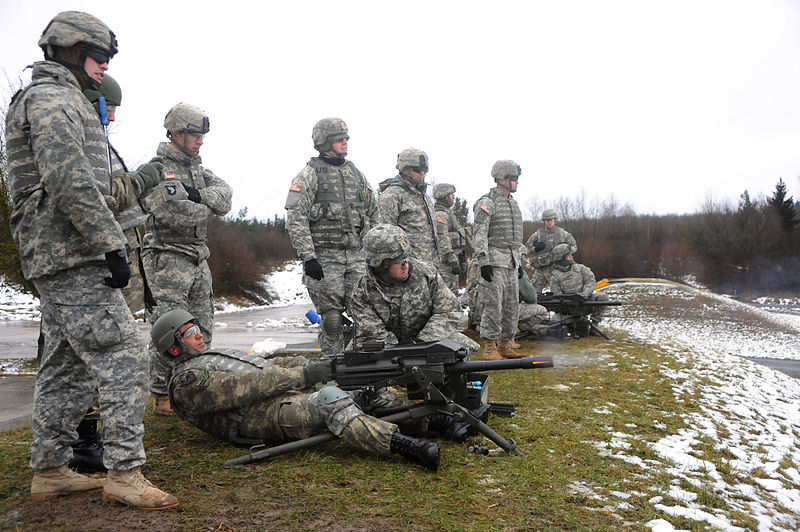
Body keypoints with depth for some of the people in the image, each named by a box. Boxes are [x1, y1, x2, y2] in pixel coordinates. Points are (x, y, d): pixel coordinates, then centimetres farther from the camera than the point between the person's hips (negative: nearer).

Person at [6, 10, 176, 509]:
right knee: (124, 354, -12)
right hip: (74, 257, -11)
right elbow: (70, 181, -22)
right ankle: (125, 471, -8)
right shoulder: (52, 98, -8)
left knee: (67, 363, 14)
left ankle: (50, 470, 22)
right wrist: (112, 246, -21)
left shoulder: (60, 100, 26)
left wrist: (104, 243, 22)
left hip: (54, 259, 11)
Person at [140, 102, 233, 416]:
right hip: (167, 259, -8)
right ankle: (162, 397, 4)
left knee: (201, 329, 11)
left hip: (198, 258, 8)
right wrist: (206, 208, -6)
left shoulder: (197, 169, 16)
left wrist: (198, 195, -15)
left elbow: (224, 195, 2)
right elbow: (172, 213, -22)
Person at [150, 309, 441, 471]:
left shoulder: (213, 356, 31)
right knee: (330, 399, -33)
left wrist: (314, 363, 7)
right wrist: (303, 376, -21)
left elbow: (268, 364, 22)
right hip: (262, 415, -10)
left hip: (287, 394, 10)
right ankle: (406, 446, -42)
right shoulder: (186, 382, 0)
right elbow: (247, 386, -15)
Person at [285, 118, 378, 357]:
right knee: (332, 317, -2)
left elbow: (373, 215, 23)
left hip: (356, 256, 5)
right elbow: (295, 220, -10)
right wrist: (308, 257, -18)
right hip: (324, 257, -5)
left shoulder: (356, 173, 16)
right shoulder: (310, 175, -2)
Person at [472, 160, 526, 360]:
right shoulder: (487, 203, -7)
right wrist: (483, 262, -20)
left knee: (512, 306, 9)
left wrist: (519, 262, 22)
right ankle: (489, 348, 1)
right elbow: (479, 236, -14)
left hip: (511, 263, 8)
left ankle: (505, 345, 19)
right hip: (494, 263, -8)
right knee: (493, 306, -7)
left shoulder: (514, 204, 19)